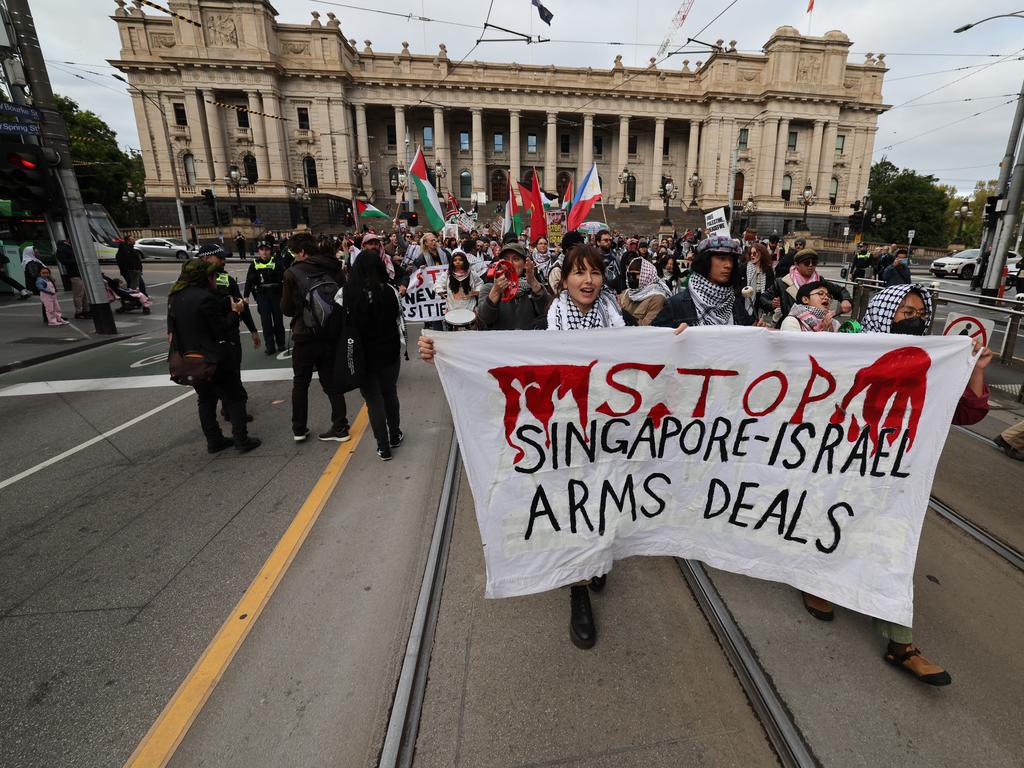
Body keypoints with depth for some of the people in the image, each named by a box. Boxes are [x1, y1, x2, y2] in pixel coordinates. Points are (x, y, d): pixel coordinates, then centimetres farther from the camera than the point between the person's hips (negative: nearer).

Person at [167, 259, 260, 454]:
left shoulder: (175, 297, 7)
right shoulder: (205, 297, -20)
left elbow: (172, 330, 16)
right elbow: (221, 330, -17)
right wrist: (235, 312, -5)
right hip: (213, 358, -8)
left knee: (206, 399, 16)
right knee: (234, 397, 3)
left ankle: (214, 441, 21)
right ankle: (241, 440, 3)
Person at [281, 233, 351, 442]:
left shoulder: (292, 273, -9)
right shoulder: (333, 269, 0)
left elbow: (286, 308, -5)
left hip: (305, 335, -3)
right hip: (331, 334, 3)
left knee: (300, 382, 14)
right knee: (331, 381, 13)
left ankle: (299, 429, 20)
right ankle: (340, 427, 12)